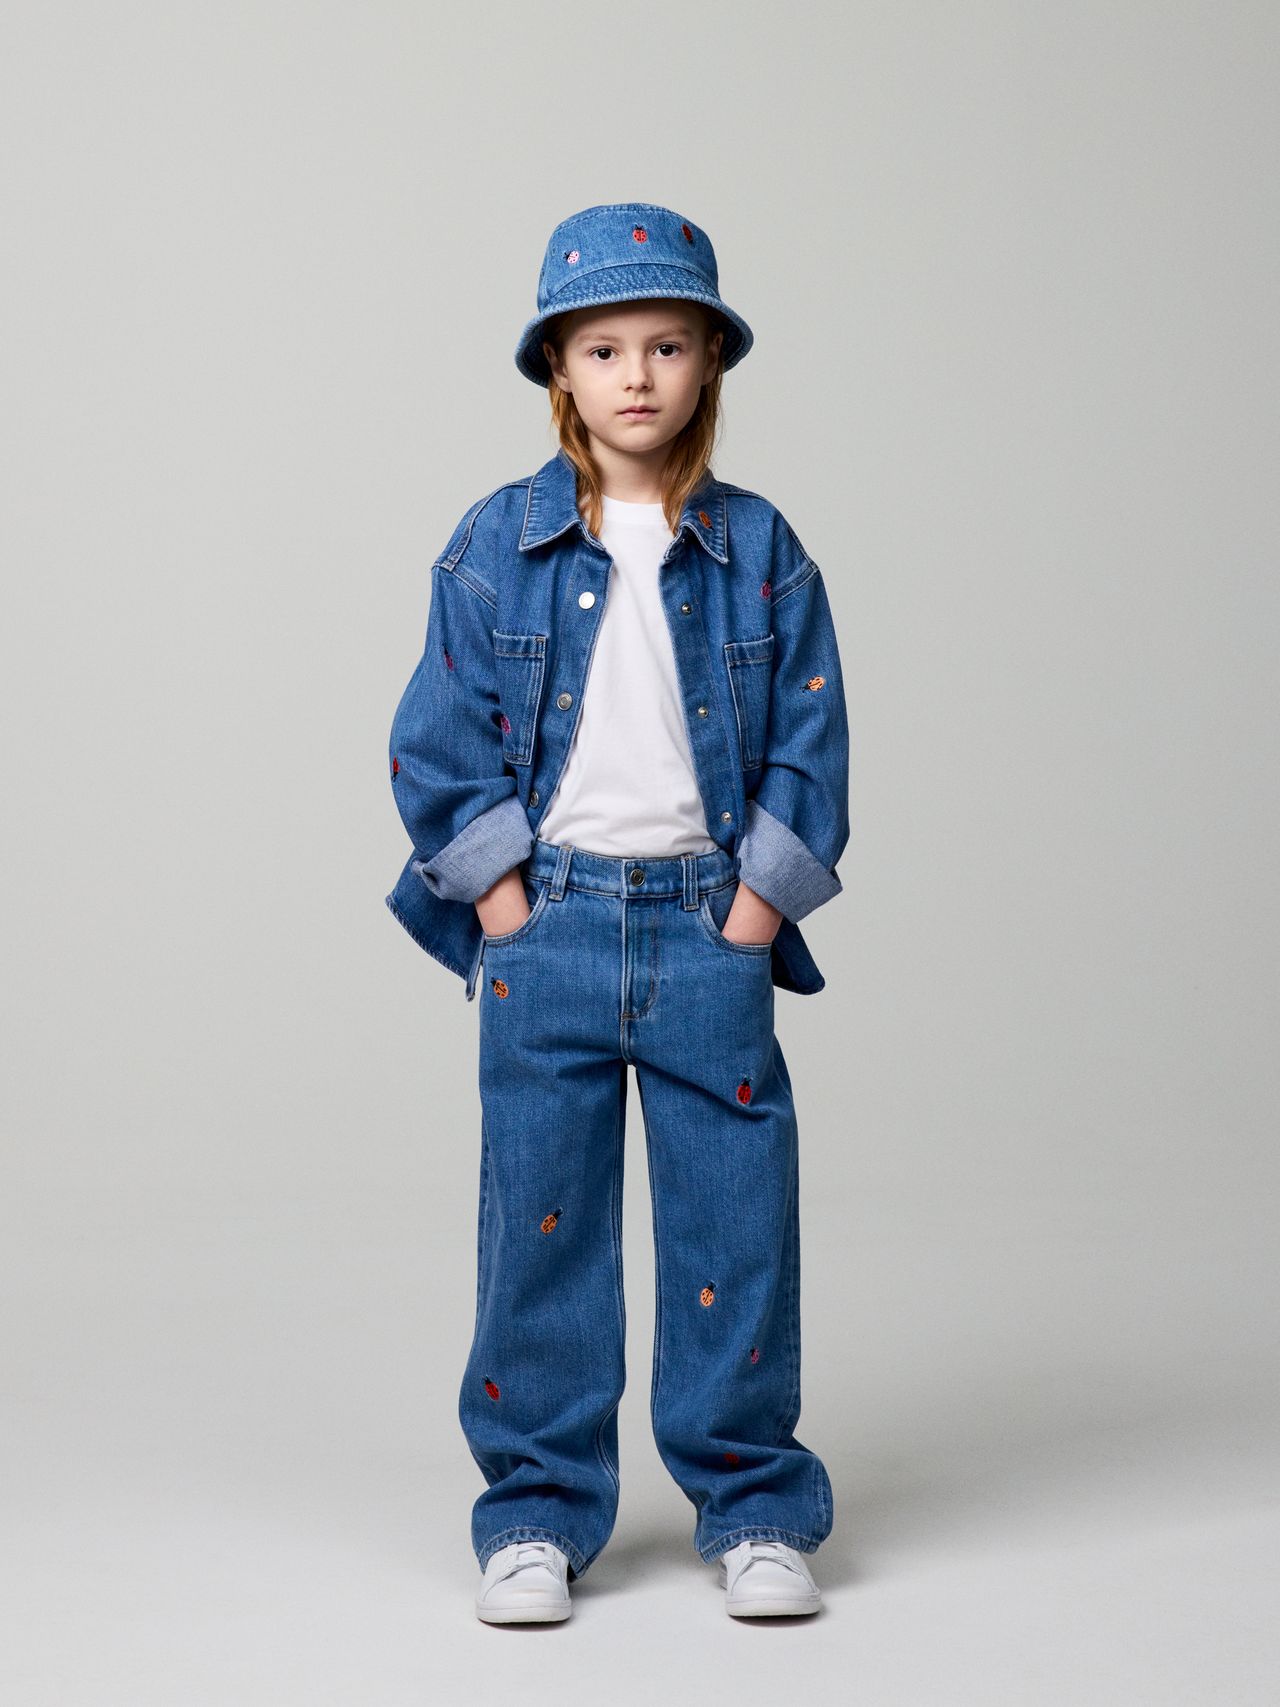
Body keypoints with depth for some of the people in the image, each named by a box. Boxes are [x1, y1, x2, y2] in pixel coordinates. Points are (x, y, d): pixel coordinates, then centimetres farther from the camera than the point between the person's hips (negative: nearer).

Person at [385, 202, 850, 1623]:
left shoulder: (759, 549, 4)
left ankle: (753, 1508, 17)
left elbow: (811, 735, 4)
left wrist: (764, 890, -4)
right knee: (540, 1224, 4)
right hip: (548, 924, 0)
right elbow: (438, 734, 1)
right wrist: (495, 886, -6)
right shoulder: (496, 546, 1)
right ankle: (537, 1515, 16)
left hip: (710, 922, 0)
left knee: (733, 1219, 4)